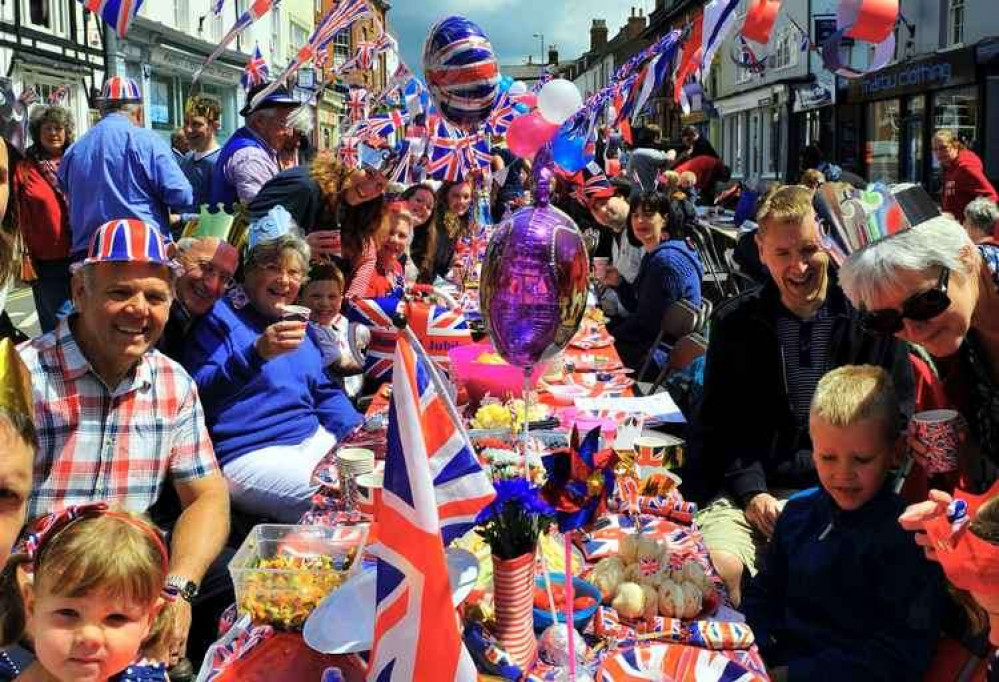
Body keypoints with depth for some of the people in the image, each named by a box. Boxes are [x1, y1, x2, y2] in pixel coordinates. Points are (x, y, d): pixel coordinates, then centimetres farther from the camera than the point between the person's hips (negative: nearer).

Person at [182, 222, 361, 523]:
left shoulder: (301, 327, 19)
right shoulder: (221, 317, -3)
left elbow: (325, 393, 24)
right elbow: (200, 393, -14)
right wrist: (257, 353, -27)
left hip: (313, 439, 7)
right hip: (249, 454, -7)